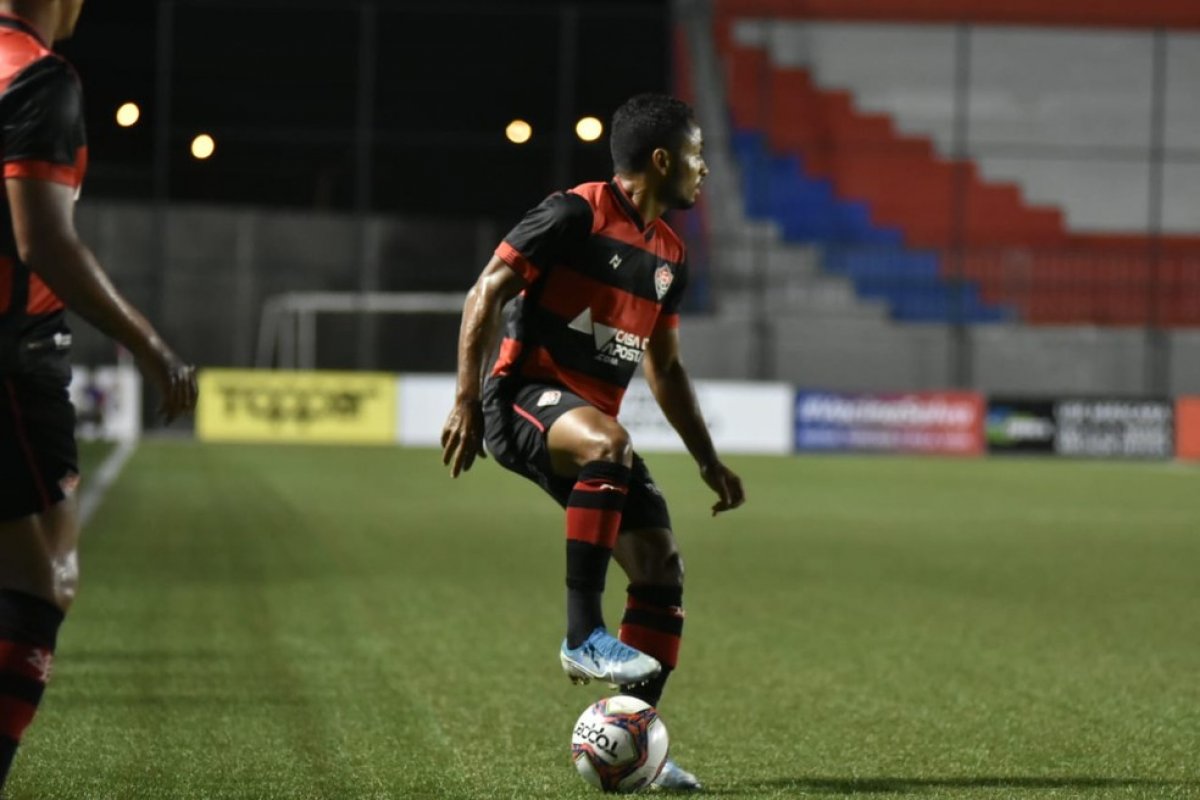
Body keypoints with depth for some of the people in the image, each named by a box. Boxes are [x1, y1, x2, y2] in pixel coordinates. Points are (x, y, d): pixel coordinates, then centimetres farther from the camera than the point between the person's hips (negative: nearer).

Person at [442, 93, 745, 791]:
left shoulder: (669, 256, 15)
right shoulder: (576, 214, -9)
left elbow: (665, 368, 26)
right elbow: (486, 295, -10)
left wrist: (709, 461, 22)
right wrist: (467, 402, -18)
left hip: (596, 420, 8)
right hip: (527, 398, -8)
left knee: (663, 568, -3)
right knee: (608, 445, -40)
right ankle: (584, 636, -37)